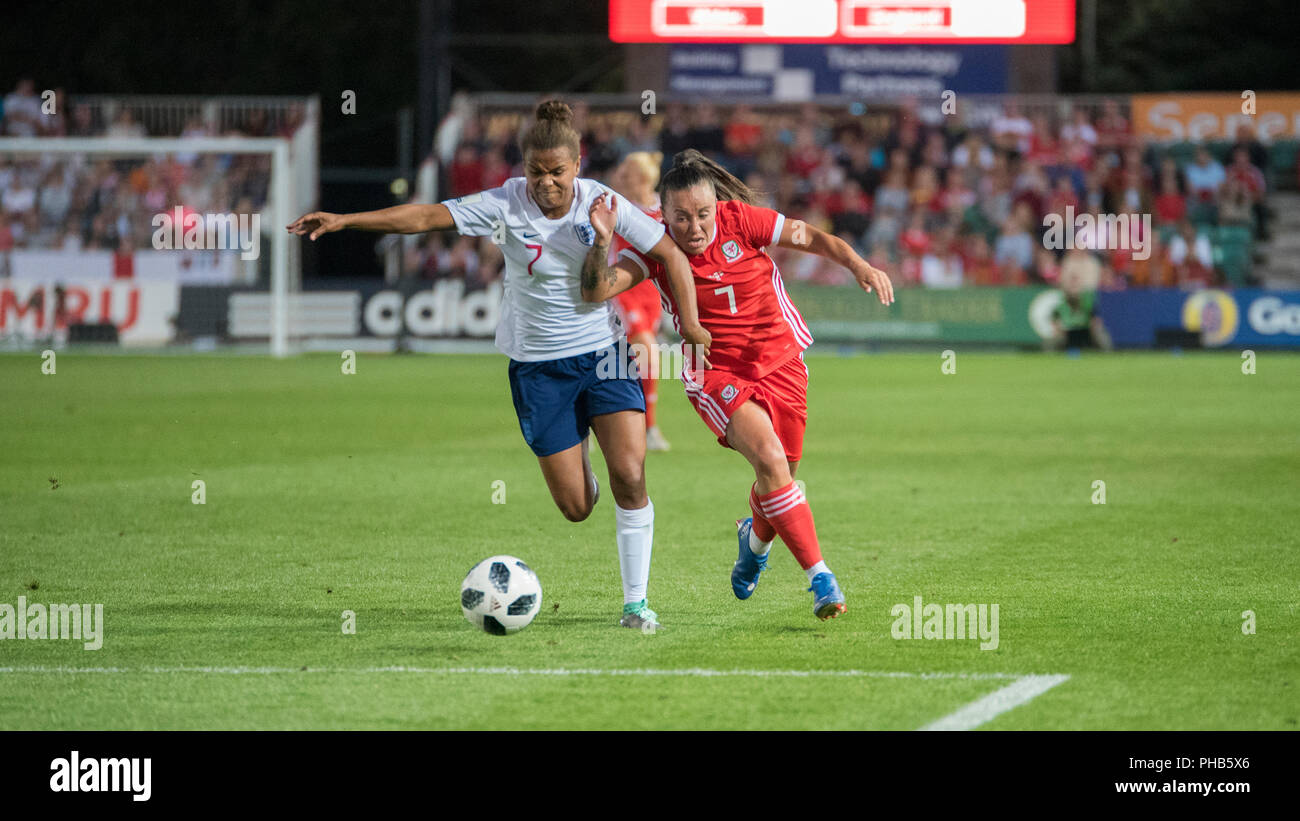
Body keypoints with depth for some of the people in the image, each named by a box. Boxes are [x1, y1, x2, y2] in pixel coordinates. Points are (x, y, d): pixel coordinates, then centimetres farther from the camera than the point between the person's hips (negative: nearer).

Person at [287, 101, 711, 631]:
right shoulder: (507, 205, -11)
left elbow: (669, 254, -2)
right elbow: (427, 217, -14)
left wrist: (690, 323, -9)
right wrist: (345, 220, -20)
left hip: (602, 353, 0)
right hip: (537, 364, 0)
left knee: (629, 475, -16)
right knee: (576, 507, -2)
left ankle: (635, 602, -3)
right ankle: (576, 458, 38)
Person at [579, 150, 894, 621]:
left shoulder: (740, 220, -12)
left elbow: (812, 238, -9)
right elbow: (597, 291, -21)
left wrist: (859, 265, -24)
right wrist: (601, 243, -39)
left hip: (779, 363, 2)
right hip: (716, 374, -2)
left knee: (780, 478, 12)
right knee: (769, 459, -25)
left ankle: (756, 538, 49)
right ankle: (819, 577, -21)